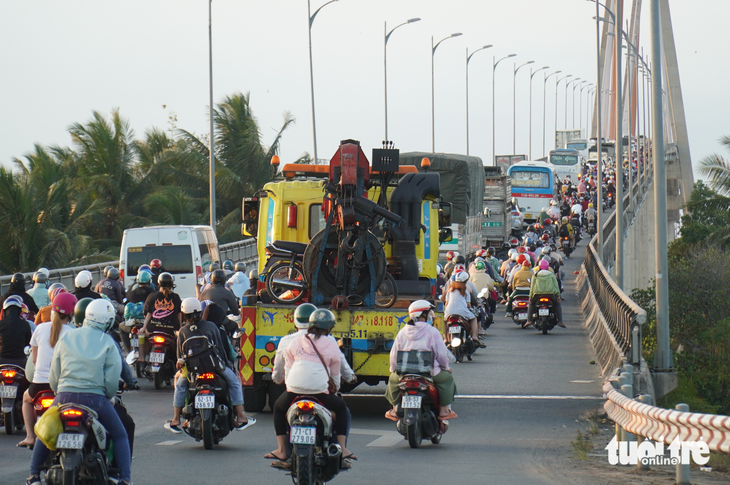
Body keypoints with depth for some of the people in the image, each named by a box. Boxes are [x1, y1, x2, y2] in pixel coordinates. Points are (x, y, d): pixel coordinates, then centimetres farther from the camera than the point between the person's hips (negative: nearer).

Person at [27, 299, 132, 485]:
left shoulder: (66, 338, 10)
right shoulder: (108, 343, 1)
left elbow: (53, 375, 11)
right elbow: (112, 380, -4)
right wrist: (108, 396, 15)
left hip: (65, 395, 2)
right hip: (95, 398, -2)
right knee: (120, 437, 13)